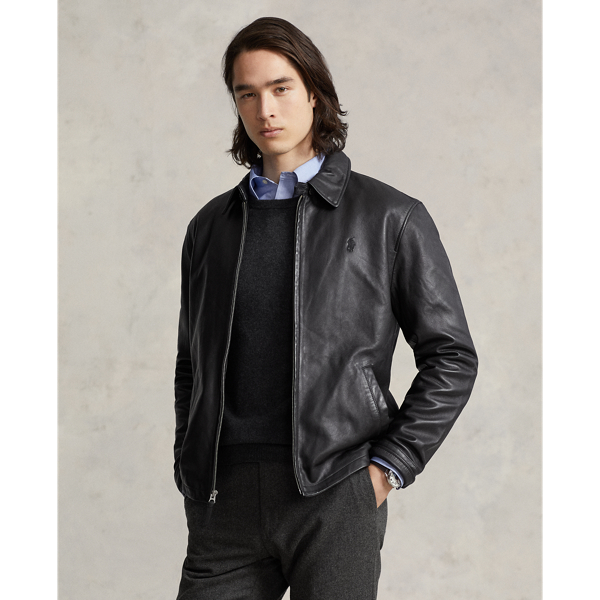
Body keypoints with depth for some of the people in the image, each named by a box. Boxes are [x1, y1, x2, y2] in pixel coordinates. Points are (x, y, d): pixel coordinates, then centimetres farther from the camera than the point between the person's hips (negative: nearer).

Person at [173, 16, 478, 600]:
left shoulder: (390, 218, 3)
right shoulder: (211, 225, 14)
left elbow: (451, 358, 3)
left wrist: (389, 466, -4)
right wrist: (189, 474, 11)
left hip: (335, 492, -3)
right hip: (226, 498, 3)